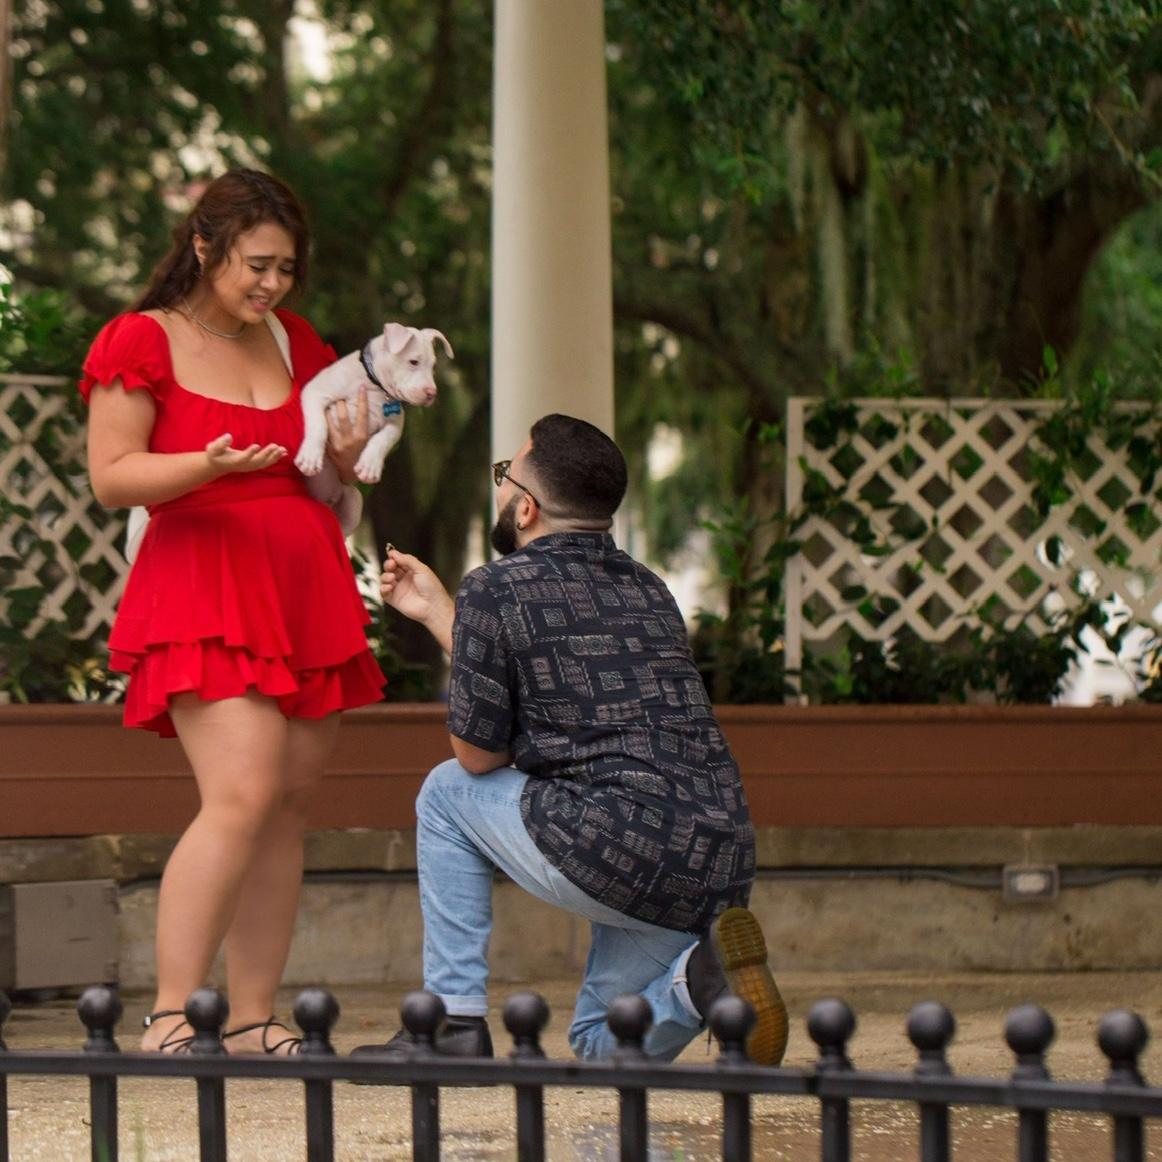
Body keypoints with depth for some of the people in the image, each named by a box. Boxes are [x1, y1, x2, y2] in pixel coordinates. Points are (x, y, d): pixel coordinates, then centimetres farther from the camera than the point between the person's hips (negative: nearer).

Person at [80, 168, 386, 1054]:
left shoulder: (296, 344, 18)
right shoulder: (142, 342, 0)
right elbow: (111, 478, -7)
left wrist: (345, 460, 4)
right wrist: (207, 465, -23)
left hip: (308, 586, 7)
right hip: (204, 590, -7)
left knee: (292, 806, 2)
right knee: (241, 797, -21)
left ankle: (253, 1018, 6)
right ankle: (168, 1020, -19)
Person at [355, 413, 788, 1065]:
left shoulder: (497, 590, -2)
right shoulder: (648, 589, 20)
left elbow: (478, 754, 4)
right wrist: (433, 612, 40)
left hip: (614, 853, -7)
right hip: (724, 870, 7)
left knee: (449, 792, 21)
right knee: (604, 1042, 26)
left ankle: (454, 1023, 16)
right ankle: (697, 980, -6)